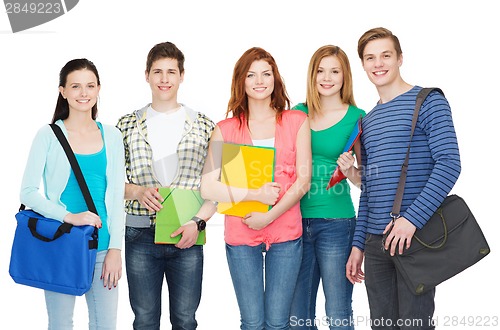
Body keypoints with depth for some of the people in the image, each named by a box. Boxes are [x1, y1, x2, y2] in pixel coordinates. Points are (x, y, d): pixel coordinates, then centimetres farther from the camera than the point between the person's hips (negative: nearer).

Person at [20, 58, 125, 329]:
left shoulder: (111, 136, 6)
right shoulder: (49, 135, -2)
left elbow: (116, 195, 6)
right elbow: (27, 192, -5)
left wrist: (115, 248, -1)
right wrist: (69, 216, -17)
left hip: (103, 247, 2)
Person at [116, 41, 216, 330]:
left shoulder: (204, 126, 4)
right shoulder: (127, 125, 6)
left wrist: (198, 222, -9)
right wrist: (137, 191, -11)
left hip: (187, 236, 0)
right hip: (140, 235, 1)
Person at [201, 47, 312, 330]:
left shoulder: (297, 121, 5)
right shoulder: (226, 129, 3)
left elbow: (303, 181, -1)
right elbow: (208, 187, -4)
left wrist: (269, 216, -11)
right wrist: (255, 195, -15)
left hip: (286, 234, 0)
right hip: (241, 235, 0)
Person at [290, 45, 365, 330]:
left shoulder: (357, 117, -1)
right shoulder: (298, 113, 8)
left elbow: (366, 178, 3)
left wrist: (350, 171, -17)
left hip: (336, 223, -3)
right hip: (297, 219, 4)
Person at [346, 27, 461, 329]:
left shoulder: (428, 102, -3)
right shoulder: (368, 120, 16)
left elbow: (449, 164, -14)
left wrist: (412, 218, -22)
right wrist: (358, 244, 13)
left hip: (416, 236, -6)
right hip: (375, 241, 6)